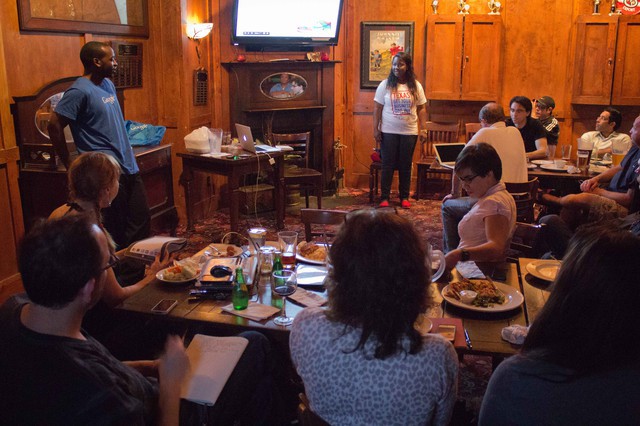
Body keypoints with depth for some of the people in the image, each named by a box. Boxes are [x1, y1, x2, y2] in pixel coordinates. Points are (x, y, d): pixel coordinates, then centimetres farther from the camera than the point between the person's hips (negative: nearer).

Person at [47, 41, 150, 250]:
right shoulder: (79, 91, -14)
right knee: (116, 232, 1)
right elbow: (54, 126, -16)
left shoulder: (108, 84, 12)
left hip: (129, 168, 8)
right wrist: (70, 165, -11)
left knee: (141, 222, 12)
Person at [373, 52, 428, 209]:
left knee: (405, 166, 8)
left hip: (409, 132, 2)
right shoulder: (385, 85, -2)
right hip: (389, 132, -1)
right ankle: (384, 198, 11)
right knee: (388, 165, 2)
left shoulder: (416, 86, 2)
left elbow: (421, 109, 6)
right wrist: (376, 129, -6)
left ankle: (404, 197, 19)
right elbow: (377, 108, -1)